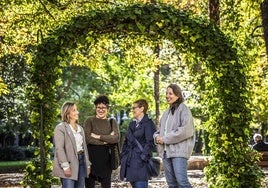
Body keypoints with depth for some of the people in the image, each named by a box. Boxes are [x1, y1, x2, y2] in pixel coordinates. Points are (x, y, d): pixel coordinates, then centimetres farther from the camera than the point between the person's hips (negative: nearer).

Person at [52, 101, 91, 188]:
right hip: (69, 162, -7)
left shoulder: (80, 128, 18)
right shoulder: (60, 128, -5)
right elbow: (59, 148, -14)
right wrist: (65, 166, -21)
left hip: (81, 161, 7)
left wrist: (88, 164, 14)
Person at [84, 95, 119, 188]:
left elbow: (116, 138, -7)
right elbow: (87, 139, -11)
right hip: (91, 156, -2)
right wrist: (106, 140, -9)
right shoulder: (89, 121, 2)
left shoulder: (112, 122, 9)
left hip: (106, 157, 2)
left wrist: (98, 136, -11)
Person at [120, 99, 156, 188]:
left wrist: (143, 157, -17)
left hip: (140, 163, -8)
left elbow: (150, 143, -14)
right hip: (130, 162, 8)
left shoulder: (148, 124, -8)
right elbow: (126, 142, 21)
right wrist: (123, 156, 12)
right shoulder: (132, 124, 17)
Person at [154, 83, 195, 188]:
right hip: (165, 151, 8)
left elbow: (186, 130, -16)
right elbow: (160, 129, 26)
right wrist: (157, 137, 1)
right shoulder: (166, 112, 19)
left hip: (179, 150, -8)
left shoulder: (183, 109, -4)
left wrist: (165, 139, -14)